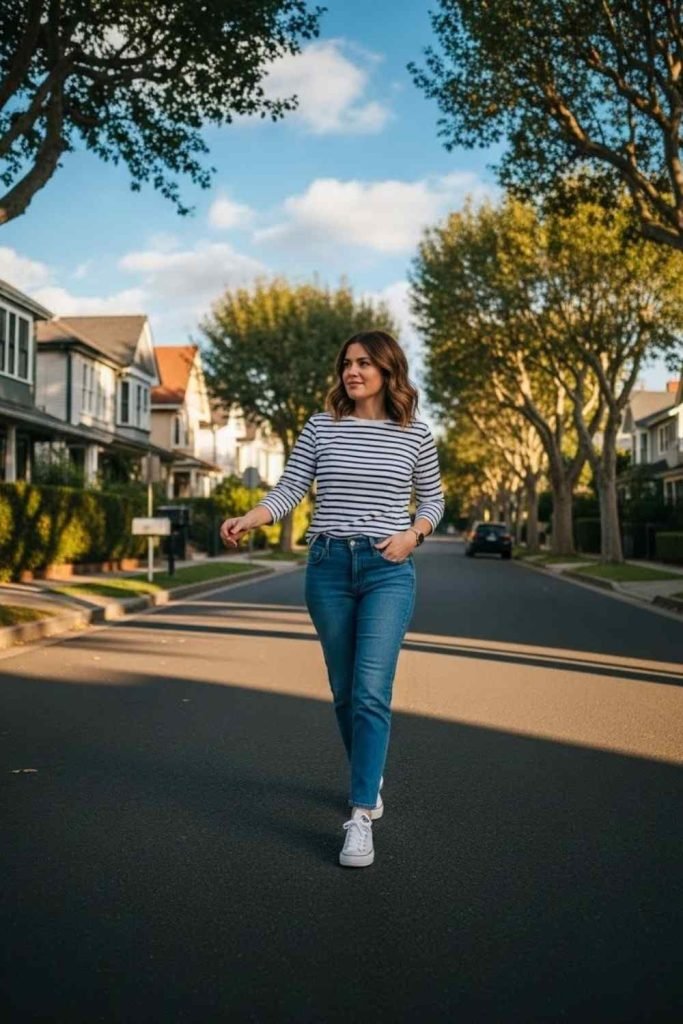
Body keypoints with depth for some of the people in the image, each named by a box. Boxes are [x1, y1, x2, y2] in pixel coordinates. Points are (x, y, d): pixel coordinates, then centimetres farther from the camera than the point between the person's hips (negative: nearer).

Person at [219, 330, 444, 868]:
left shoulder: (415, 433, 3)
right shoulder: (320, 427, 4)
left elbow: (433, 499, 12)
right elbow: (289, 489, -1)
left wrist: (413, 534, -7)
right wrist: (248, 519, -18)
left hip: (389, 569, -2)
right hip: (329, 566, 2)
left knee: (371, 691, -14)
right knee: (345, 691, 12)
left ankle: (361, 817, -9)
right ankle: (371, 778, 37)